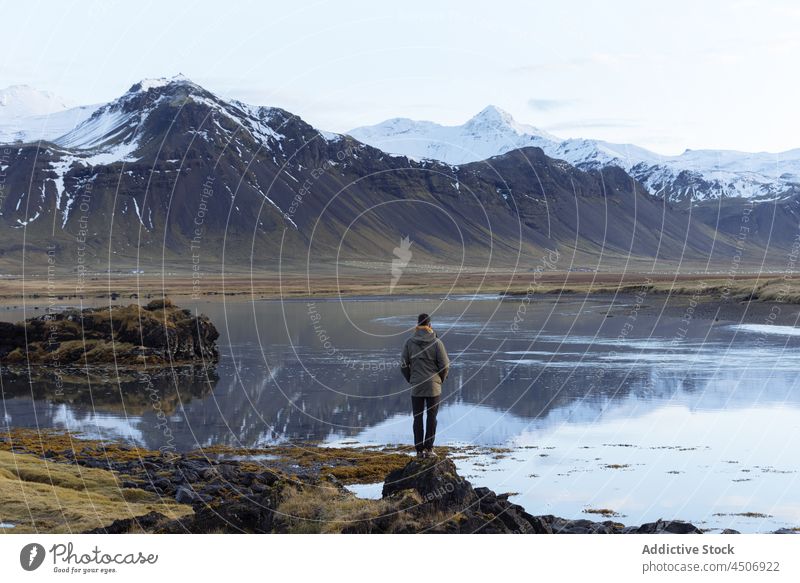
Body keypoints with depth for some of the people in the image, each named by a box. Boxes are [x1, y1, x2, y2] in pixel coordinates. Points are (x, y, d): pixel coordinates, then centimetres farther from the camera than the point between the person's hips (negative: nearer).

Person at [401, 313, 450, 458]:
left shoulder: (409, 342, -2)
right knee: (431, 418, 5)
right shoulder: (436, 342, -7)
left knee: (418, 418, 7)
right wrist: (440, 380, 10)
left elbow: (404, 365, 1)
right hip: (434, 386, -2)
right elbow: (445, 365, -7)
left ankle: (419, 449, 7)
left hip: (416, 387, 2)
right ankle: (429, 448, 3)